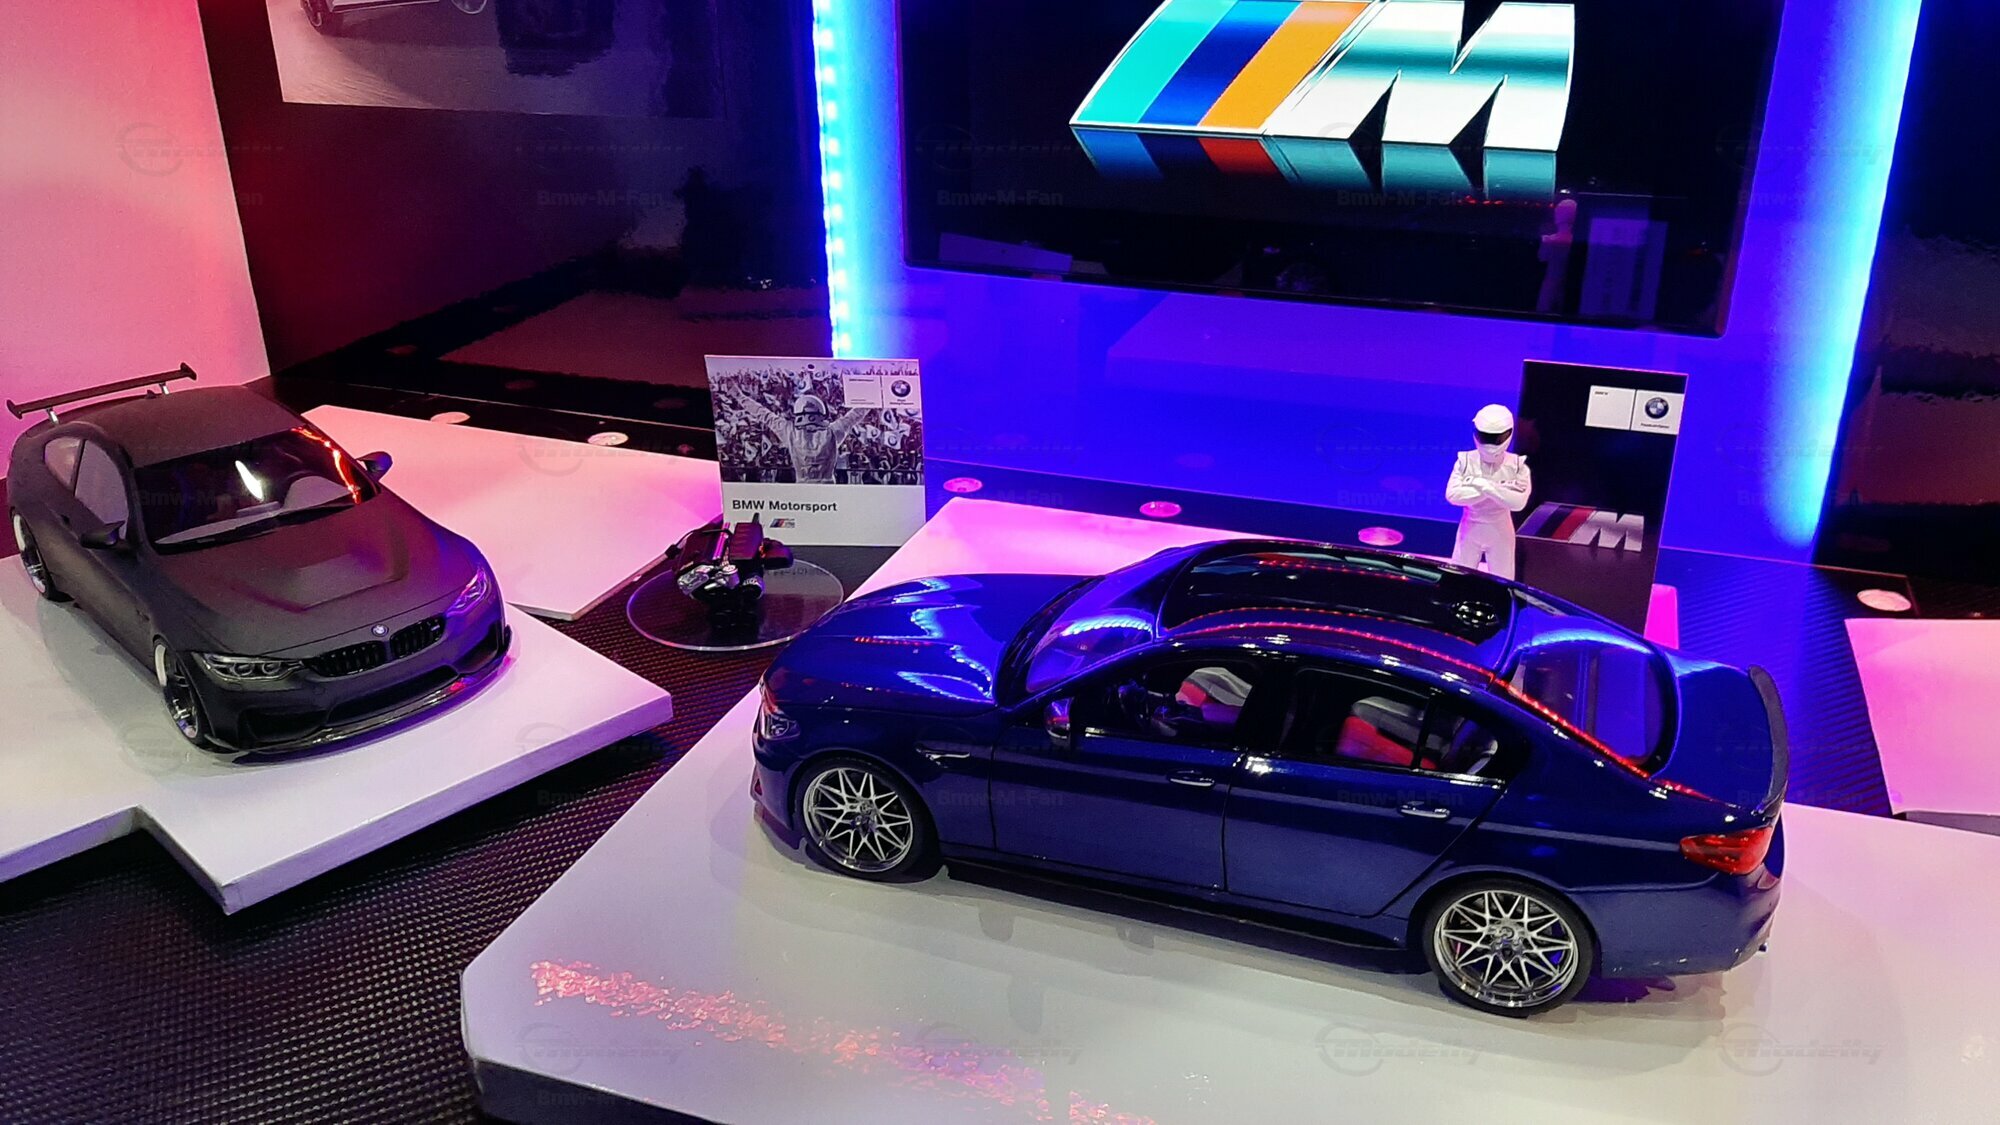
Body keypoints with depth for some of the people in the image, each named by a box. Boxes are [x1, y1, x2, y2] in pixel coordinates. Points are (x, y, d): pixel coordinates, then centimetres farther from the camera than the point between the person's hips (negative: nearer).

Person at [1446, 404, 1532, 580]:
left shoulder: (1517, 466, -12)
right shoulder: (1466, 461, -11)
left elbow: (1518, 502, -26)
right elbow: (1452, 495, -25)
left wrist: (1483, 485, -30)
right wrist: (1500, 488, -28)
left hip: (1500, 532, -1)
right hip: (1470, 529, 1)